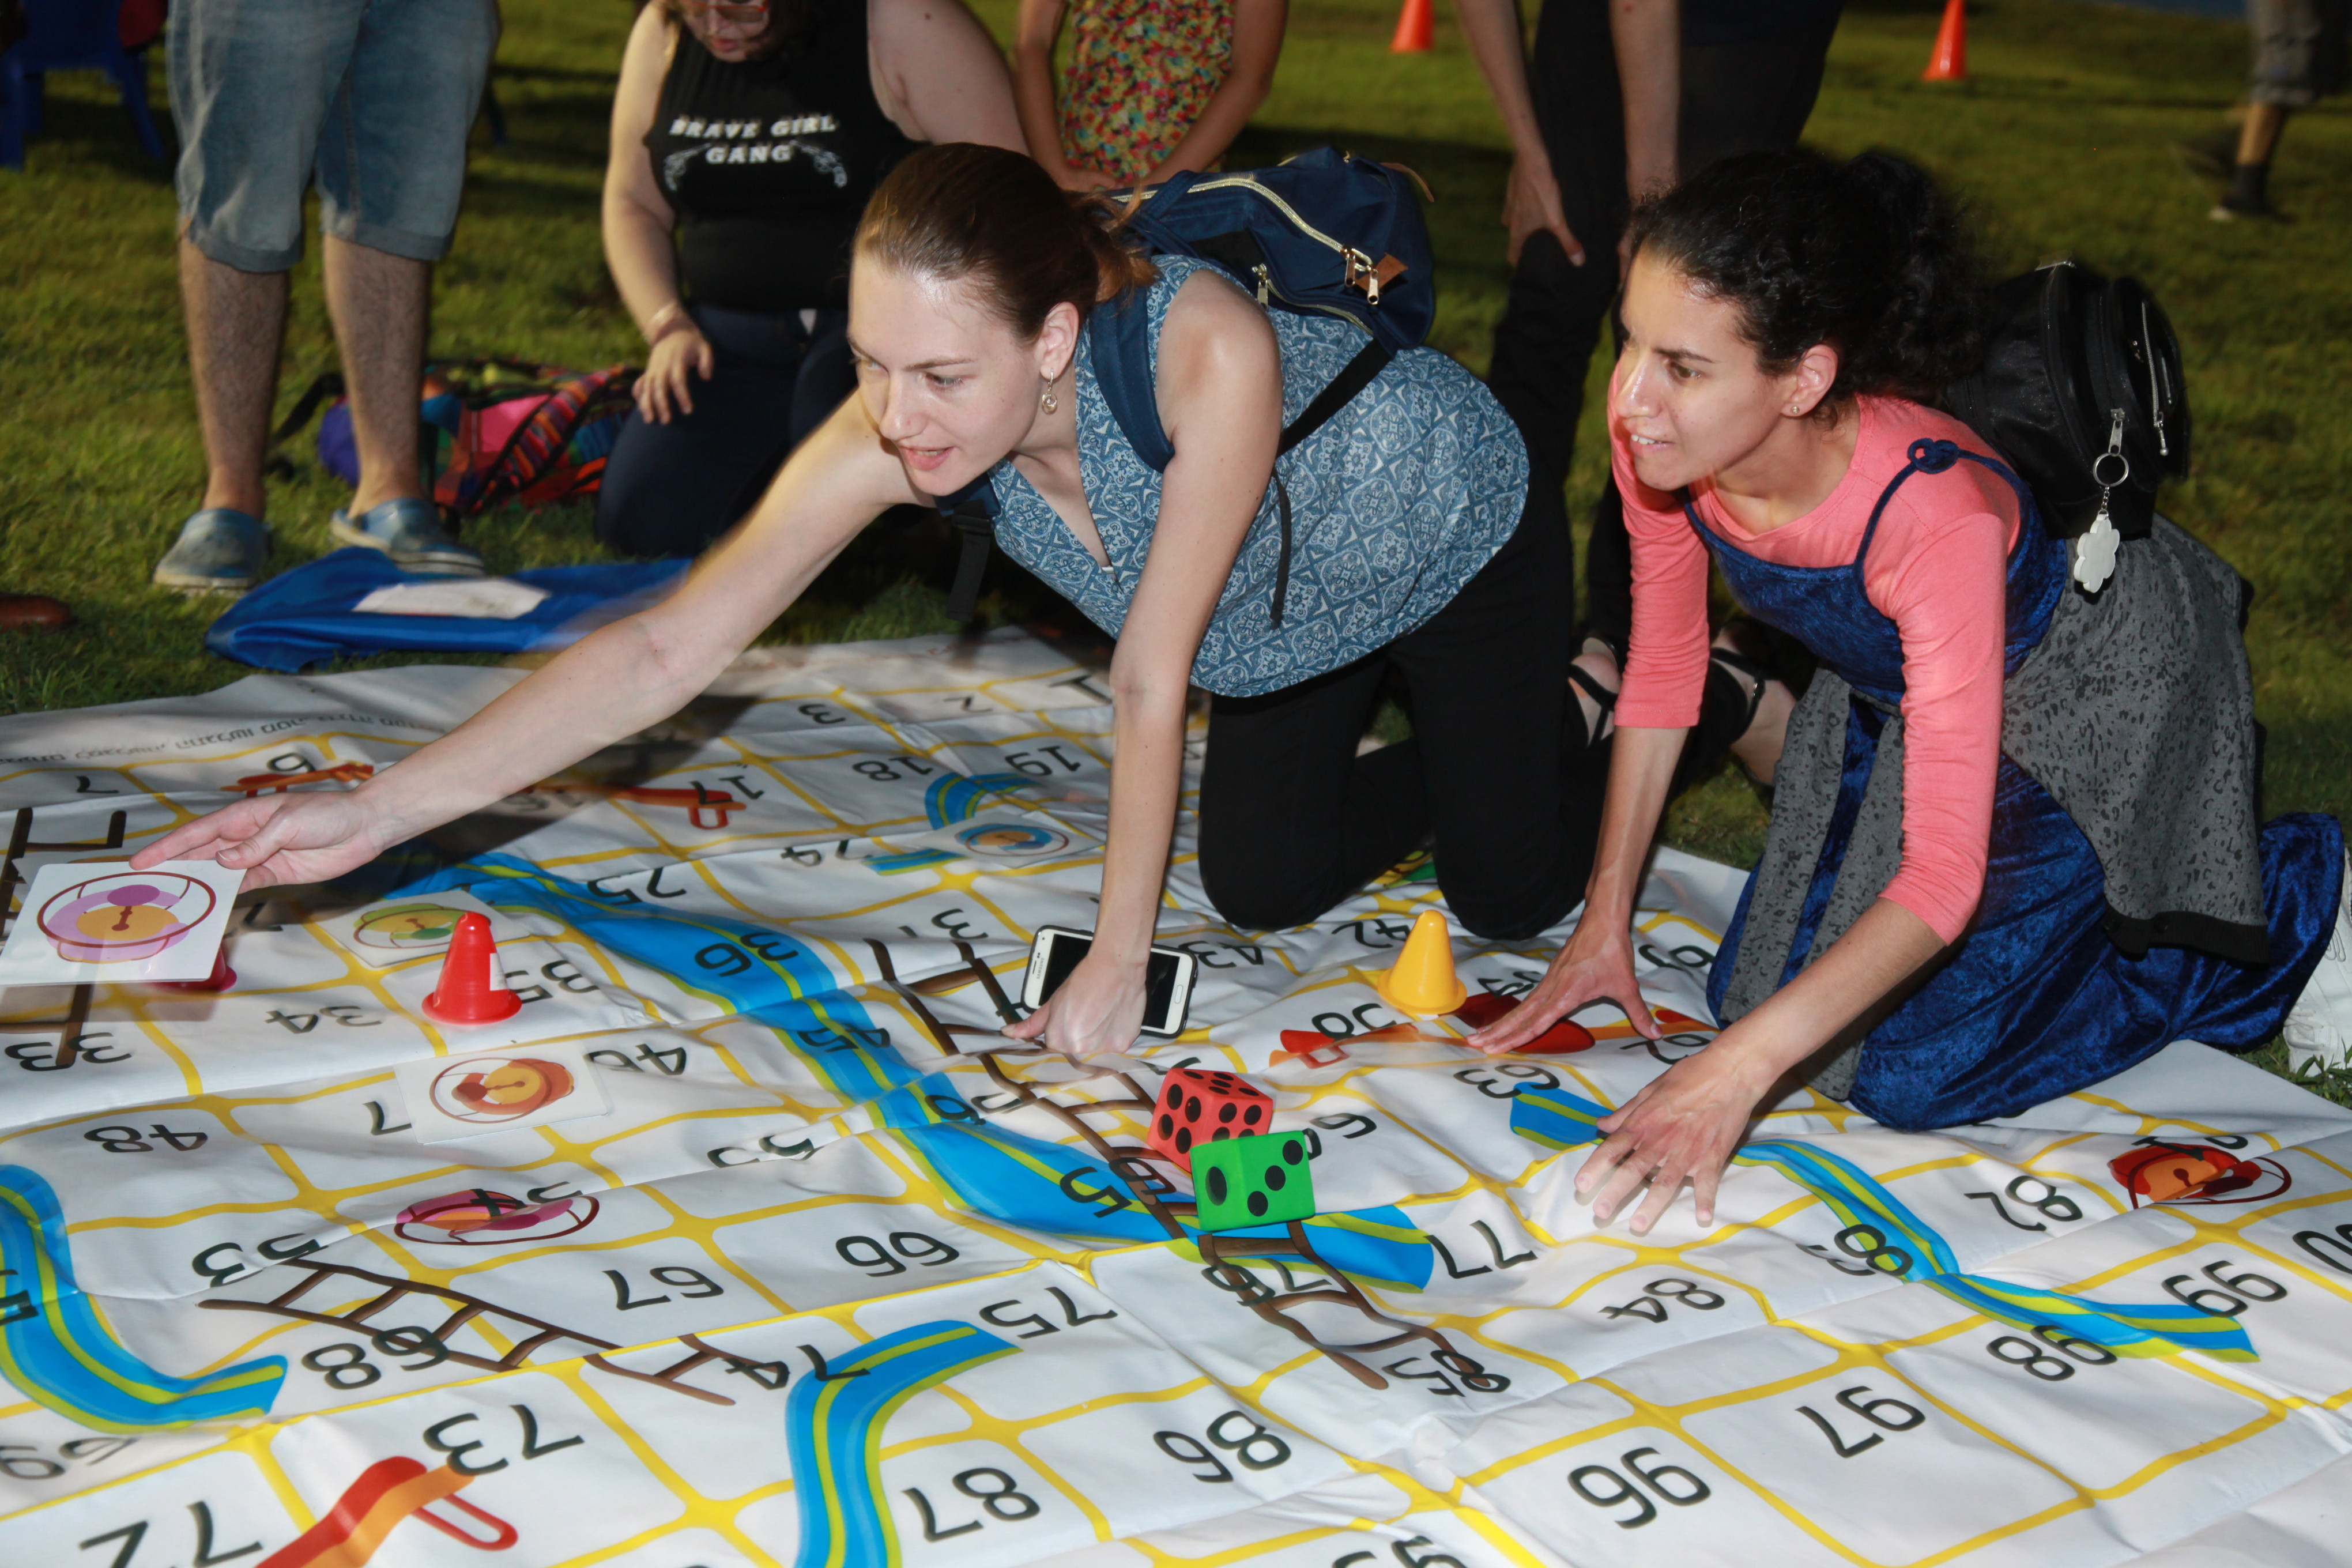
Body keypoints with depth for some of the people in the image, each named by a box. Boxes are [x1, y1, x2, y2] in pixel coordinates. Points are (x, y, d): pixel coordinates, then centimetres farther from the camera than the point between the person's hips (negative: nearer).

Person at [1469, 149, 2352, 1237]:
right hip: (1887, 689, 6)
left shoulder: (1932, 514, -42)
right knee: (1759, 992, 9)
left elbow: (1942, 879, -38)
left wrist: (1738, 1069, -44)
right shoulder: (1659, 441, -25)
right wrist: (1606, 920, -5)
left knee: (1909, 1075, -7)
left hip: (2094, 688, -6)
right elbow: (1663, 665, -6)